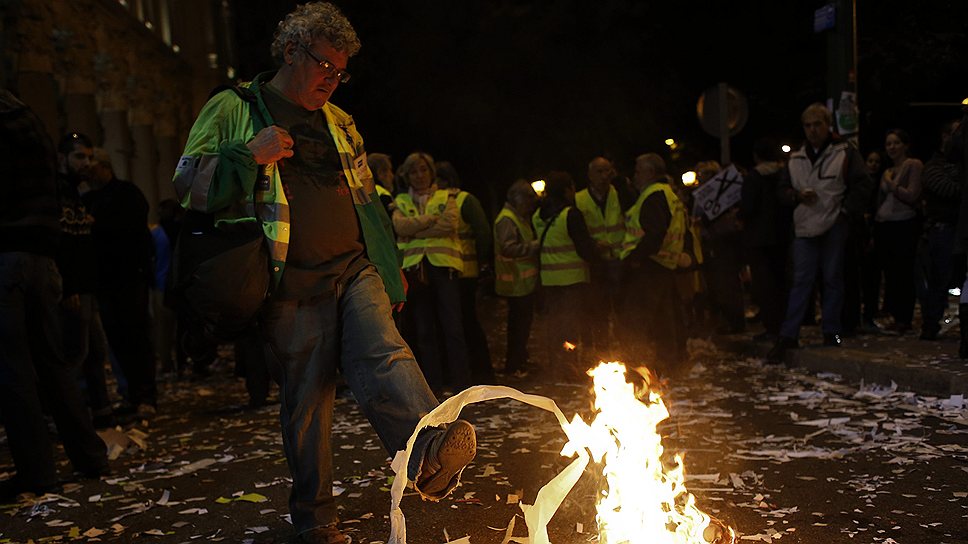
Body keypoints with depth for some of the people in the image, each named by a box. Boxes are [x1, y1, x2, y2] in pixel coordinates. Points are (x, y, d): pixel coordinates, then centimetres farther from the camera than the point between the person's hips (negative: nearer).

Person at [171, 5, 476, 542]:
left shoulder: (339, 121, 21)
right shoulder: (232, 110, 6)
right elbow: (188, 185, 0)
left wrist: (390, 266, 25)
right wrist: (248, 155, -14)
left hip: (355, 271, 4)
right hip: (292, 287, -3)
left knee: (383, 356, -22)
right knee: (305, 399, 1)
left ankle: (429, 452, -44)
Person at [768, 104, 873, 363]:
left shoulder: (845, 153, 2)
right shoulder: (795, 159, 12)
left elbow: (862, 186, 0)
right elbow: (782, 190, 15)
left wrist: (845, 210, -7)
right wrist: (797, 195, -5)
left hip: (834, 227, -2)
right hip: (805, 228, 2)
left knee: (833, 279, 5)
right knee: (800, 281, -1)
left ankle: (831, 333, 15)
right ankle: (787, 336, -1)